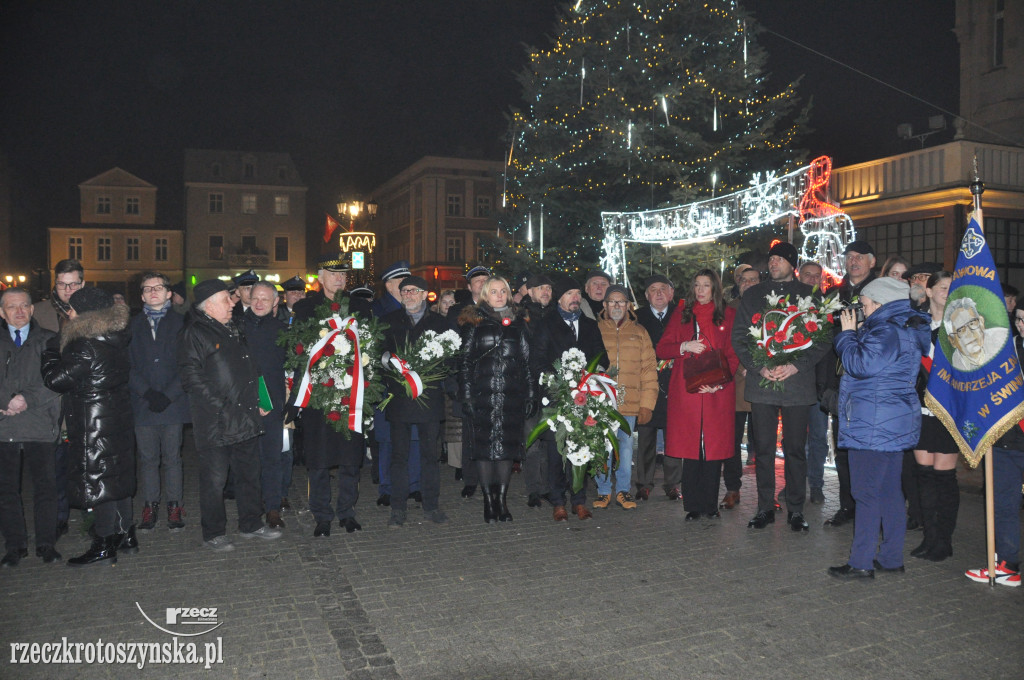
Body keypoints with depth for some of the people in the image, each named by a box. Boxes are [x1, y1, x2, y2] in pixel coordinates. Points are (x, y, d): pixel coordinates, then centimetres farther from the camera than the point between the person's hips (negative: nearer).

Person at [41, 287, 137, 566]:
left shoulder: (84, 347, -20)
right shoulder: (115, 339, 5)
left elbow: (55, 379, -17)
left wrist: (50, 351, -1)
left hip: (94, 424, -9)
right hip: (118, 419, 9)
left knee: (98, 480, 0)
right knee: (117, 477, 16)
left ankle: (104, 546, 8)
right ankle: (125, 535, 26)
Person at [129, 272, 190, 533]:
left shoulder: (180, 323, 5)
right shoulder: (133, 326, 11)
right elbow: (128, 366, 4)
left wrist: (169, 395, -11)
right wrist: (148, 392, -11)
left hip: (173, 403, -2)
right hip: (143, 404, 2)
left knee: (172, 458, 4)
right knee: (147, 458, 6)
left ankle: (174, 506, 13)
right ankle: (150, 506, 16)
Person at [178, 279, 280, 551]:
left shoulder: (234, 330, 17)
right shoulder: (194, 334, -8)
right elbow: (191, 377, -15)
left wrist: (257, 401, 16)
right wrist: (219, 405, -19)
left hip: (244, 418, 8)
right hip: (215, 423, -8)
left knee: (249, 472, 15)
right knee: (214, 479, 0)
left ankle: (251, 523, 28)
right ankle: (213, 533, 14)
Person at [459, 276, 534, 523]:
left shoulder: (519, 323, 13)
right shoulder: (474, 323, 5)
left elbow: (528, 362, 13)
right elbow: (465, 361, 2)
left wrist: (530, 395, 7)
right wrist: (467, 396, -6)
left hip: (512, 396, 2)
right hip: (483, 396, -2)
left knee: (507, 447, 4)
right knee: (484, 446, -1)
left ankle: (502, 501, 15)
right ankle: (488, 502, 9)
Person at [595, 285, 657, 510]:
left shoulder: (639, 333, 11)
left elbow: (649, 369, 8)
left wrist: (647, 404, 0)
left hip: (629, 405, 1)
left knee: (626, 447, 5)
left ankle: (623, 491, 19)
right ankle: (603, 491, 17)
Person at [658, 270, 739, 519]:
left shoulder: (728, 315, 10)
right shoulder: (681, 314, 14)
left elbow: (734, 355, 4)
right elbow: (662, 349, 10)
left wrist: (719, 382, -10)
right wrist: (685, 346, -8)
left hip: (718, 391, 0)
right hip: (686, 390, 1)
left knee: (714, 446, -1)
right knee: (690, 447, -2)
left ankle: (710, 504, 9)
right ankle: (693, 505, 5)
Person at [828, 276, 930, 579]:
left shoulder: (887, 332, -17)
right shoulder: (907, 329, 16)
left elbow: (860, 365, -21)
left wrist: (847, 334, -8)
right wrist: (857, 335, 8)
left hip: (874, 426, -11)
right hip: (894, 422, 11)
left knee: (867, 492, -5)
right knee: (890, 491, 14)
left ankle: (861, 562, 1)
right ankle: (891, 558, 22)